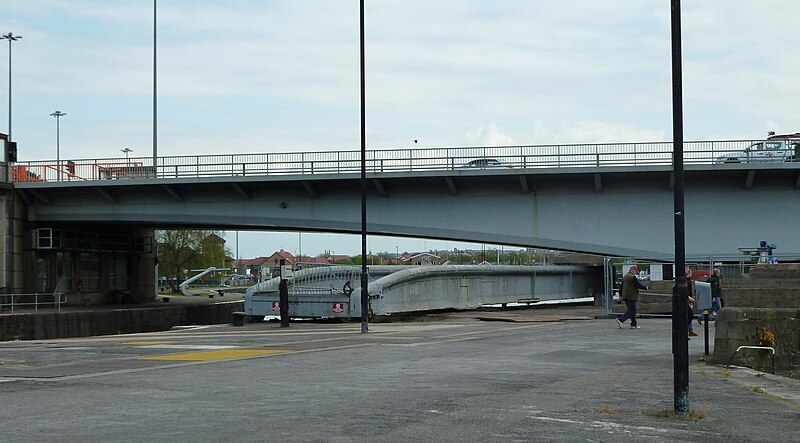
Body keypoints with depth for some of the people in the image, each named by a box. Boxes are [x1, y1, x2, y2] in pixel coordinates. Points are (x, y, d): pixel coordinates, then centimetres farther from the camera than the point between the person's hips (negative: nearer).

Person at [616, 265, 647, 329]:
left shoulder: (625, 277, 16)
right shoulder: (633, 277, -13)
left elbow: (622, 286, 21)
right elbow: (638, 285, -13)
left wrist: (620, 295, 26)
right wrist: (645, 287, 4)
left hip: (626, 297, 10)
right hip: (631, 297, -10)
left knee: (631, 310, 13)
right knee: (631, 311, -8)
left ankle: (634, 324, 14)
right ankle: (620, 319, -19)